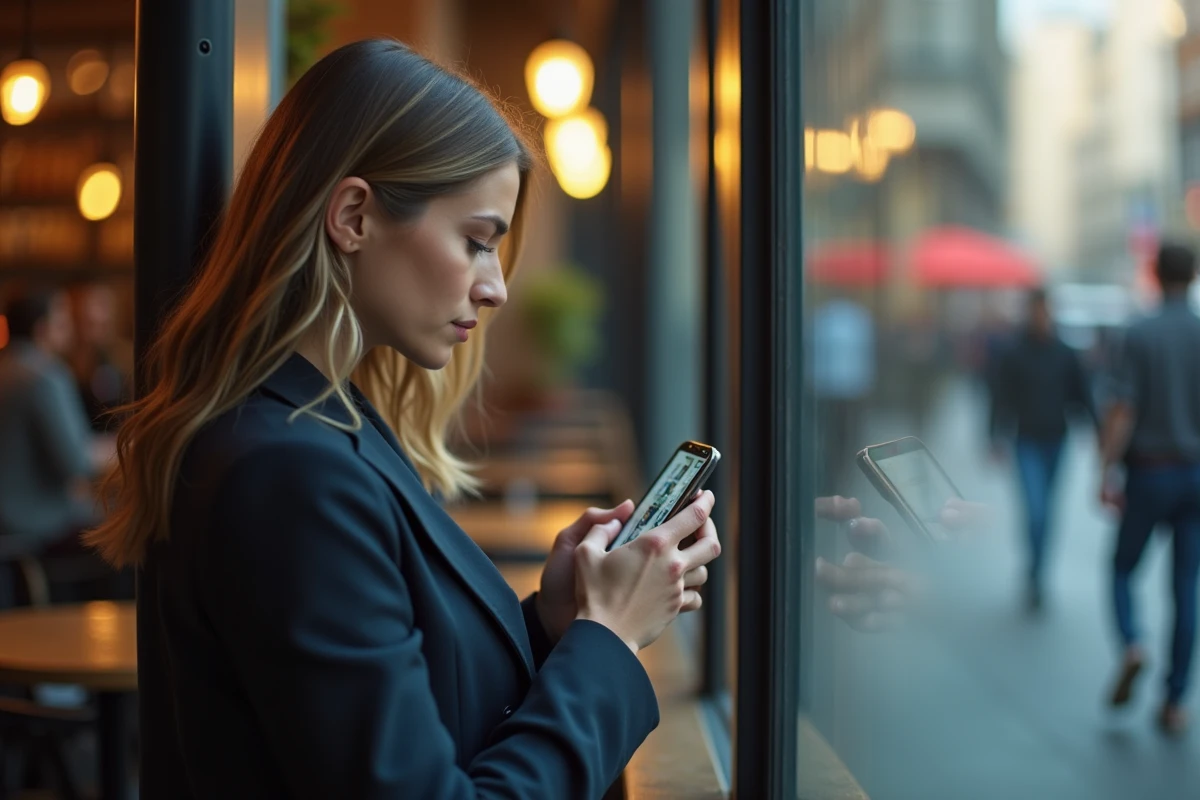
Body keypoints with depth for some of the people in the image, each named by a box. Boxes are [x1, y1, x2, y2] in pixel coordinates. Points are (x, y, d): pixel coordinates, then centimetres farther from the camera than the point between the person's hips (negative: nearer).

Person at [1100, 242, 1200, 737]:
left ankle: (1131, 646, -10)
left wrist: (1107, 475, -14)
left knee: (1123, 570, 17)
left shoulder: (1140, 335, -8)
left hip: (1149, 474, -2)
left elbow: (1123, 410, -14)